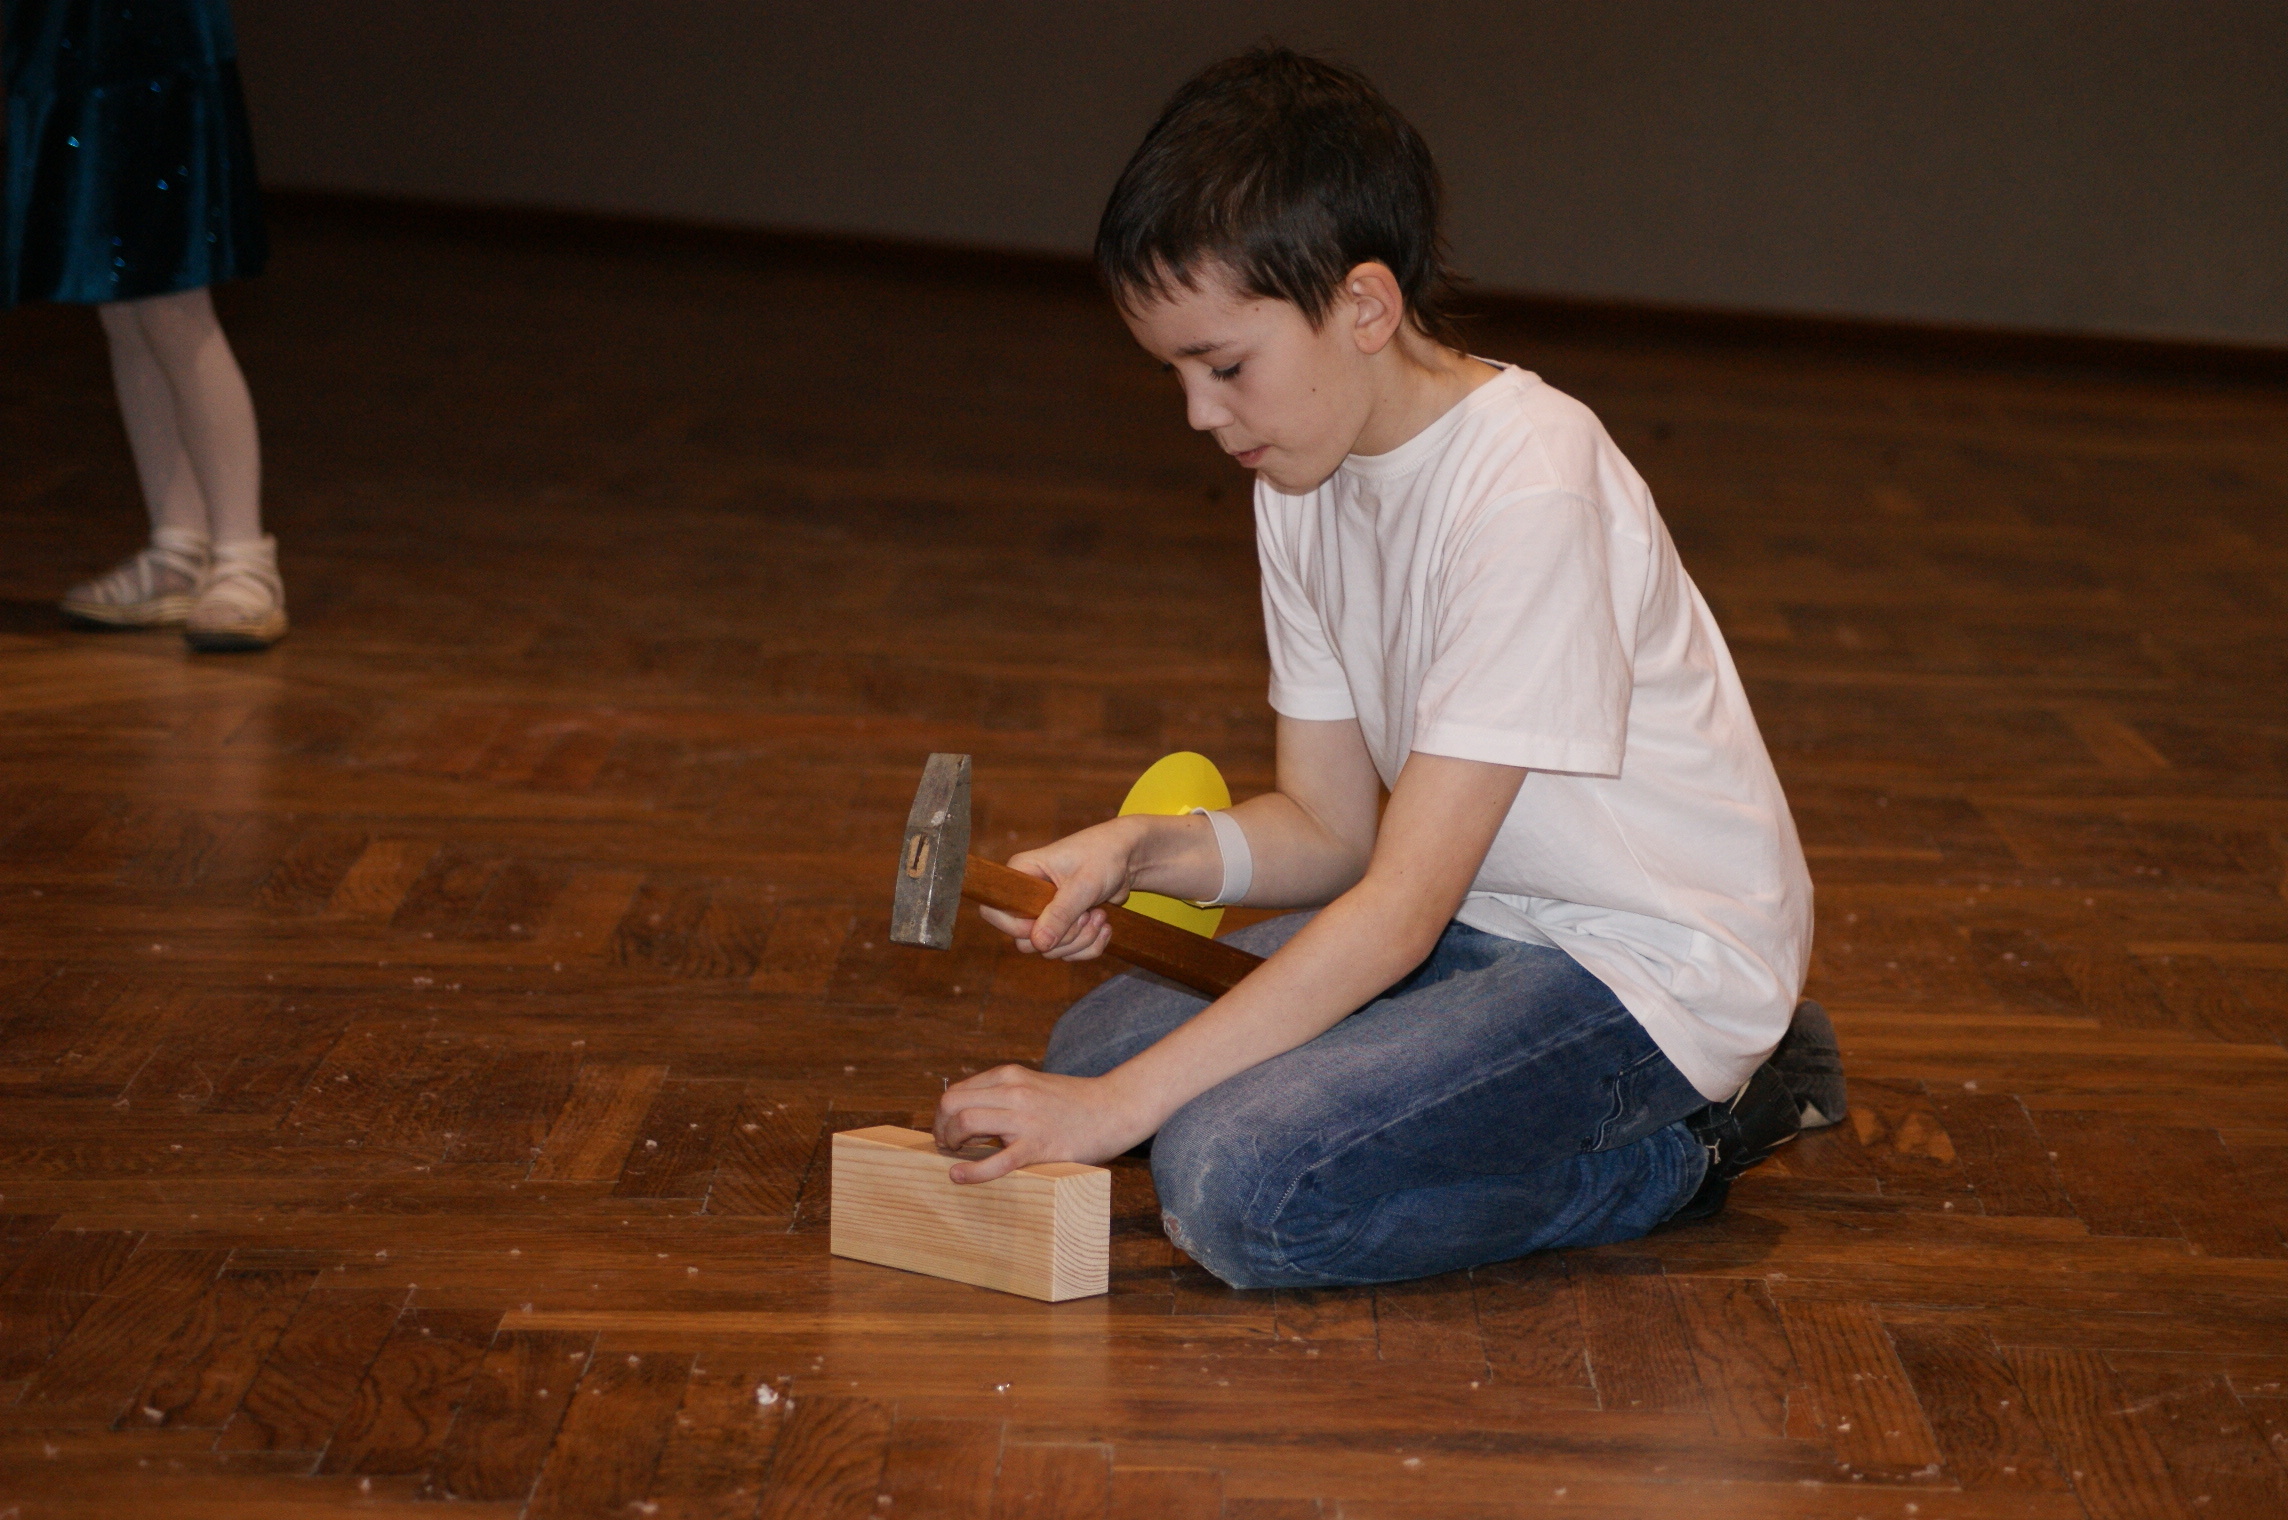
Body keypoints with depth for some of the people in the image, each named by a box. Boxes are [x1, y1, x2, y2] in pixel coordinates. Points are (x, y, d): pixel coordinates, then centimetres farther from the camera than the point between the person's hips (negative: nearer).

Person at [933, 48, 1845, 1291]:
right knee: (1096, 1040, 8)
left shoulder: (1530, 489, -27)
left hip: (1650, 964, -10)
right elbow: (1329, 825, 7)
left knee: (1233, 1182, -25)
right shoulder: (1305, 479, 2)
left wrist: (1121, 1106, -28)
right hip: (1477, 912, 10)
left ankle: (1682, 1141, -5)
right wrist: (1142, 852, -14)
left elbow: (1400, 907, -27)